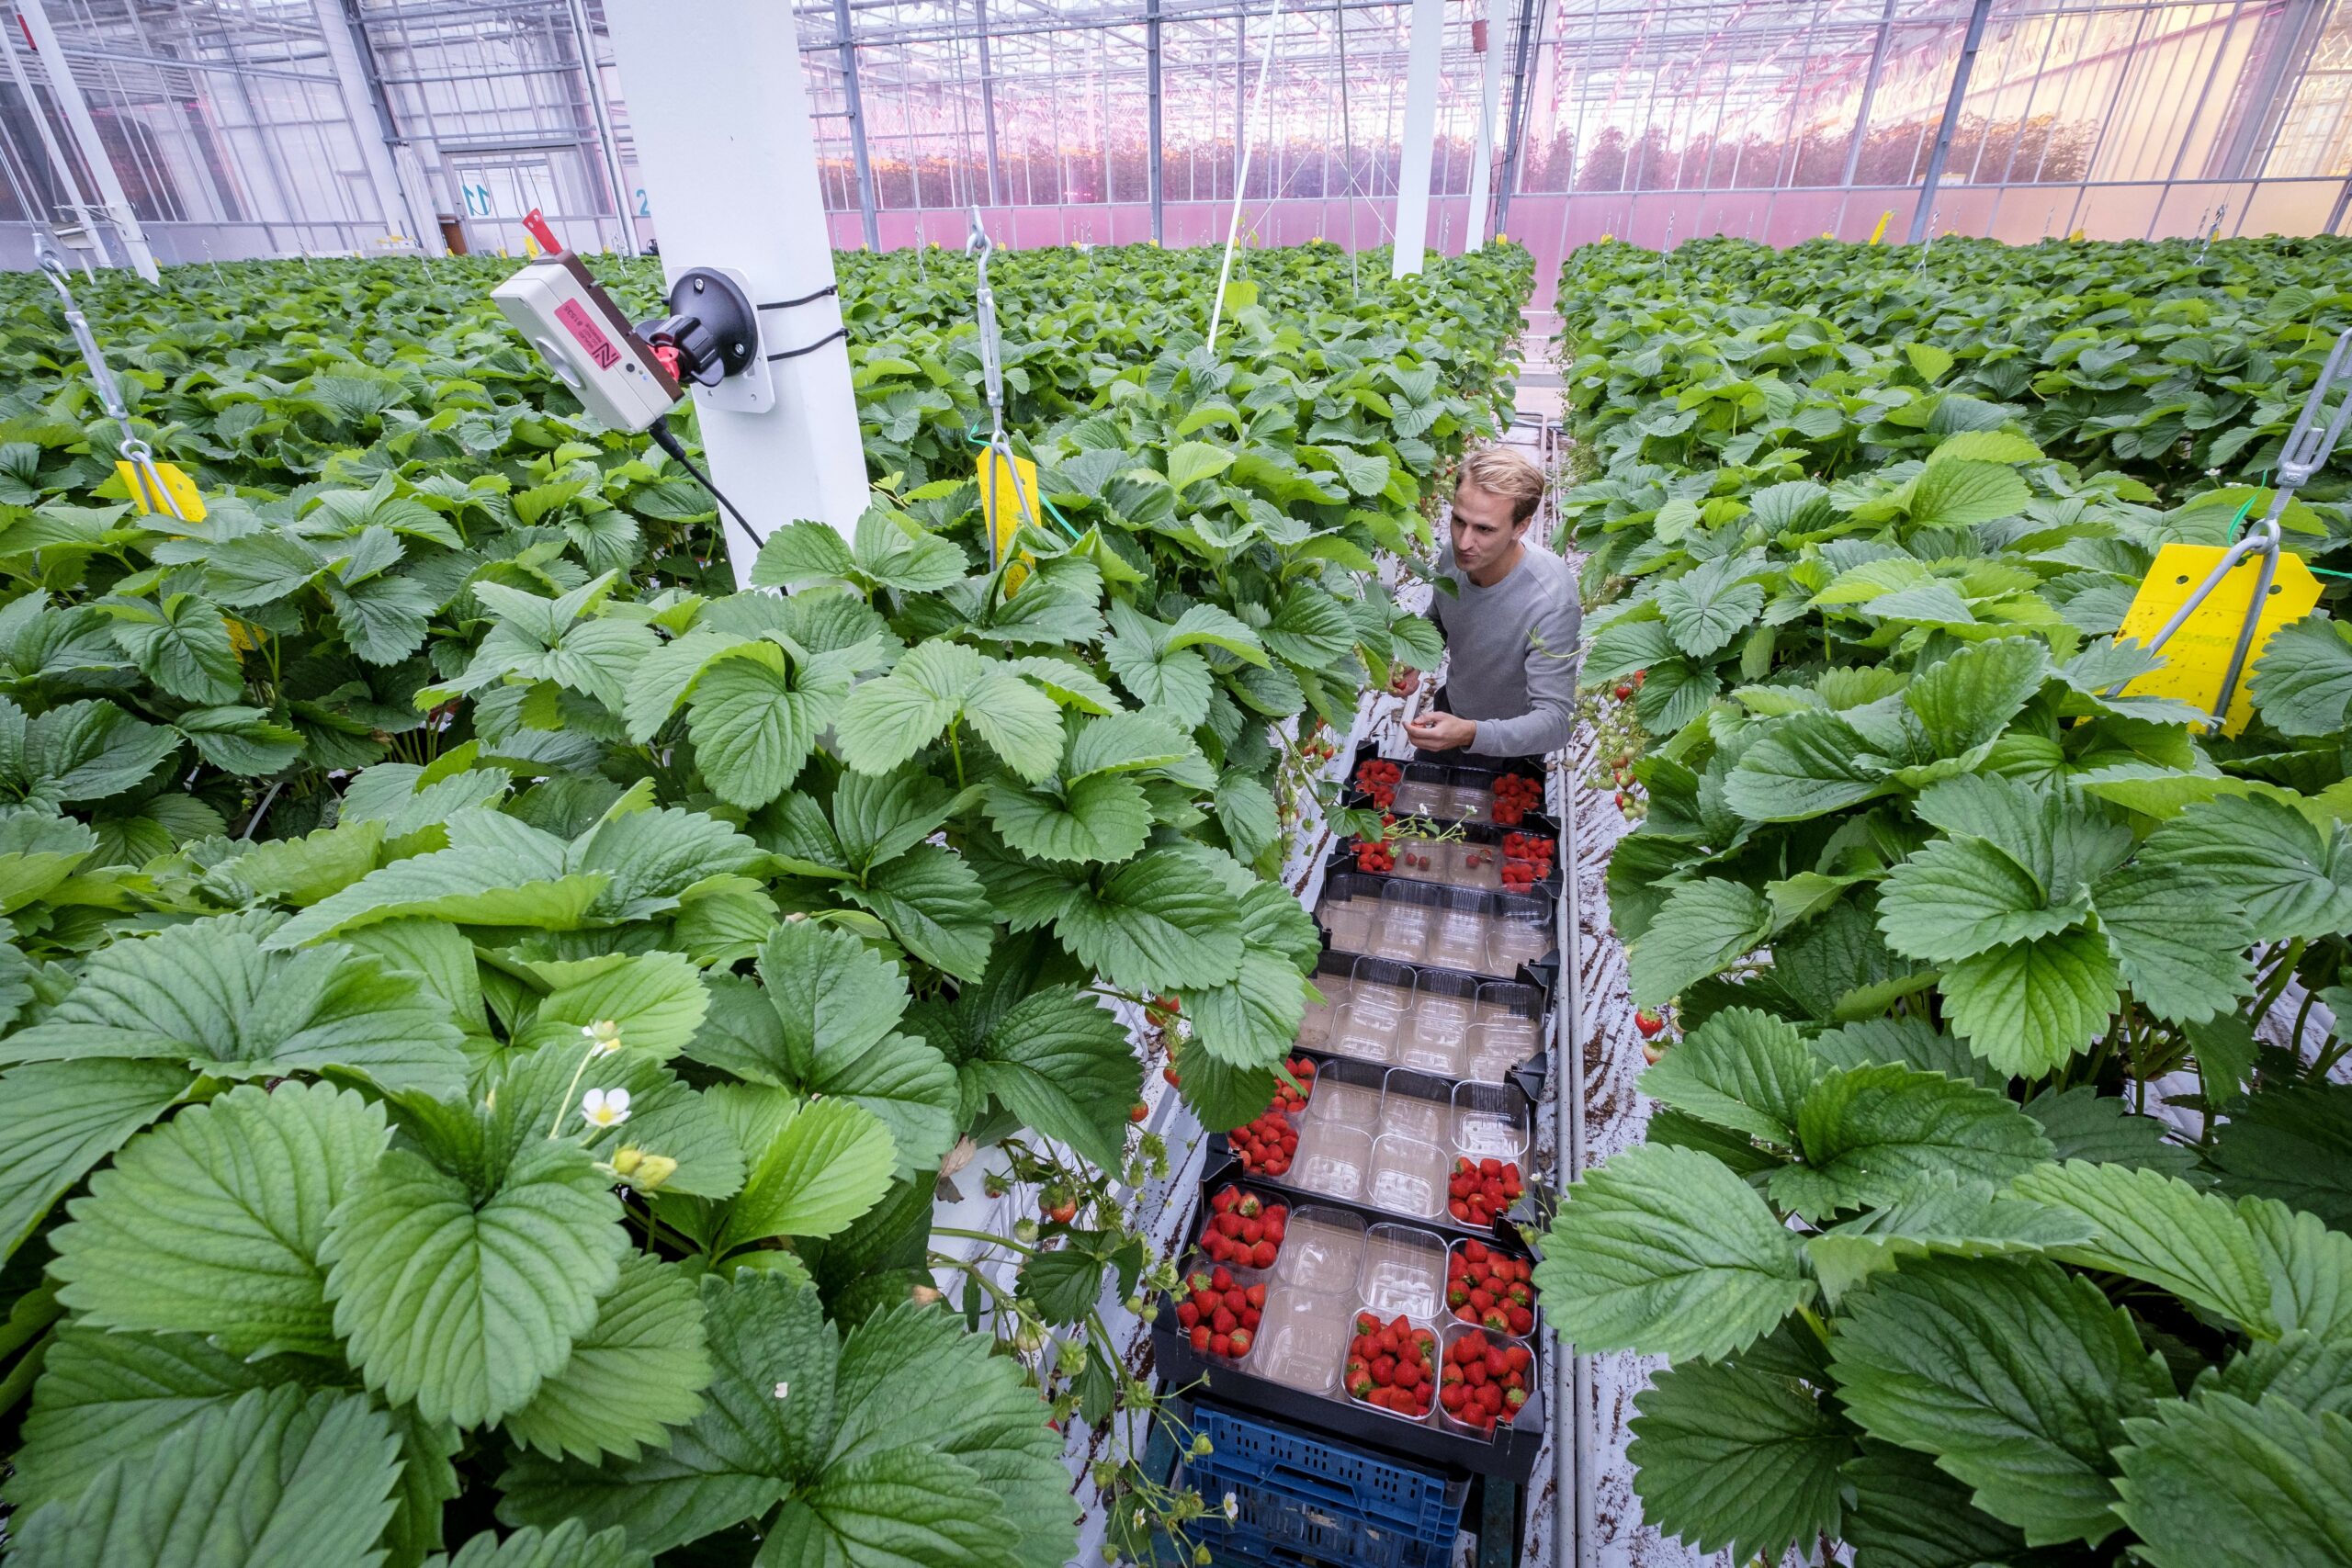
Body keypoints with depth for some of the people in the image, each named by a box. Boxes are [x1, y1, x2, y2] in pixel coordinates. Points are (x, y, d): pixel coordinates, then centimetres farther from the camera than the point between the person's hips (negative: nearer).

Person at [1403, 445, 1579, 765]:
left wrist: (1471, 734, -58)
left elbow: (1555, 721, -40)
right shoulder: (1454, 554, -20)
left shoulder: (1550, 603, -40)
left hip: (1511, 743, -6)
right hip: (1451, 707, 6)